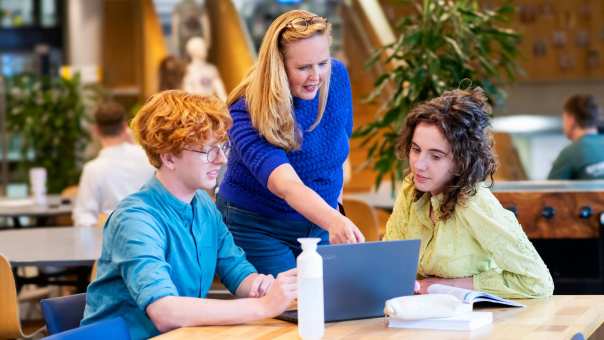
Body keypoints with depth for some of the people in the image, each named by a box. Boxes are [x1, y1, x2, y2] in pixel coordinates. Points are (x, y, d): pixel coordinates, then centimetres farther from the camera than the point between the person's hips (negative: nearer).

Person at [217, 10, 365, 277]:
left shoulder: (337, 76, -11)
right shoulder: (248, 112, -28)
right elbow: (286, 185, -43)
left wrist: (335, 203, 10)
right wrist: (334, 222, -60)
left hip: (319, 222, 5)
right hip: (256, 228, -5)